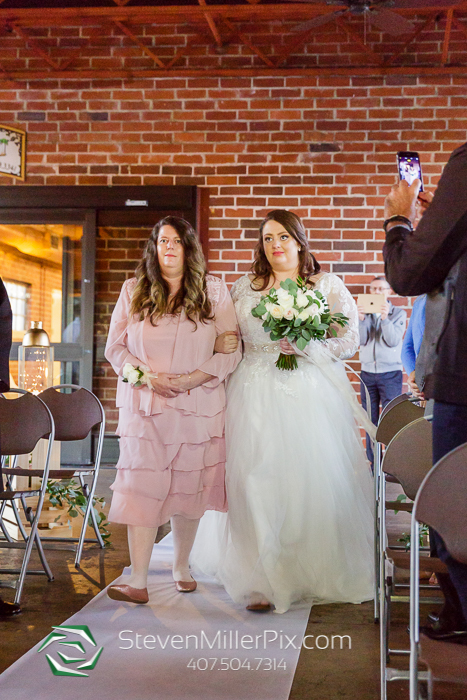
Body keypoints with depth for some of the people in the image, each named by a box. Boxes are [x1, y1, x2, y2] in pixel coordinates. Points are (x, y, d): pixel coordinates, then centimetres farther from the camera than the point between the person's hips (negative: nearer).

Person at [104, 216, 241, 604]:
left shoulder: (214, 290, 6)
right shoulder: (134, 290, 9)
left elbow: (231, 349, 0)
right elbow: (115, 346, 7)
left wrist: (190, 380, -13)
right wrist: (148, 376, -10)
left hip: (198, 405, 0)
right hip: (145, 406, 0)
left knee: (190, 486, 6)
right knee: (142, 484, -8)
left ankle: (182, 566, 25)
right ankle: (138, 580, -8)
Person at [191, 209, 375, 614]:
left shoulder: (328, 286, 8)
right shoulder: (245, 288, 14)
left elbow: (350, 340, 2)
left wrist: (307, 346, -13)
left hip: (313, 396, -1)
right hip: (258, 396, 1)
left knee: (316, 481, -3)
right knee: (258, 482, -6)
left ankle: (320, 573, 14)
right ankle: (264, 581, -1)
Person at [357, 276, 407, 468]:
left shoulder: (399, 313, 3)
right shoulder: (364, 312, 10)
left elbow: (393, 340, -10)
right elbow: (361, 340, -2)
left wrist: (385, 318, -21)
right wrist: (361, 319, -16)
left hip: (390, 373, -2)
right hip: (367, 373, 3)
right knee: (370, 421, 3)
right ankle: (373, 463, 8)